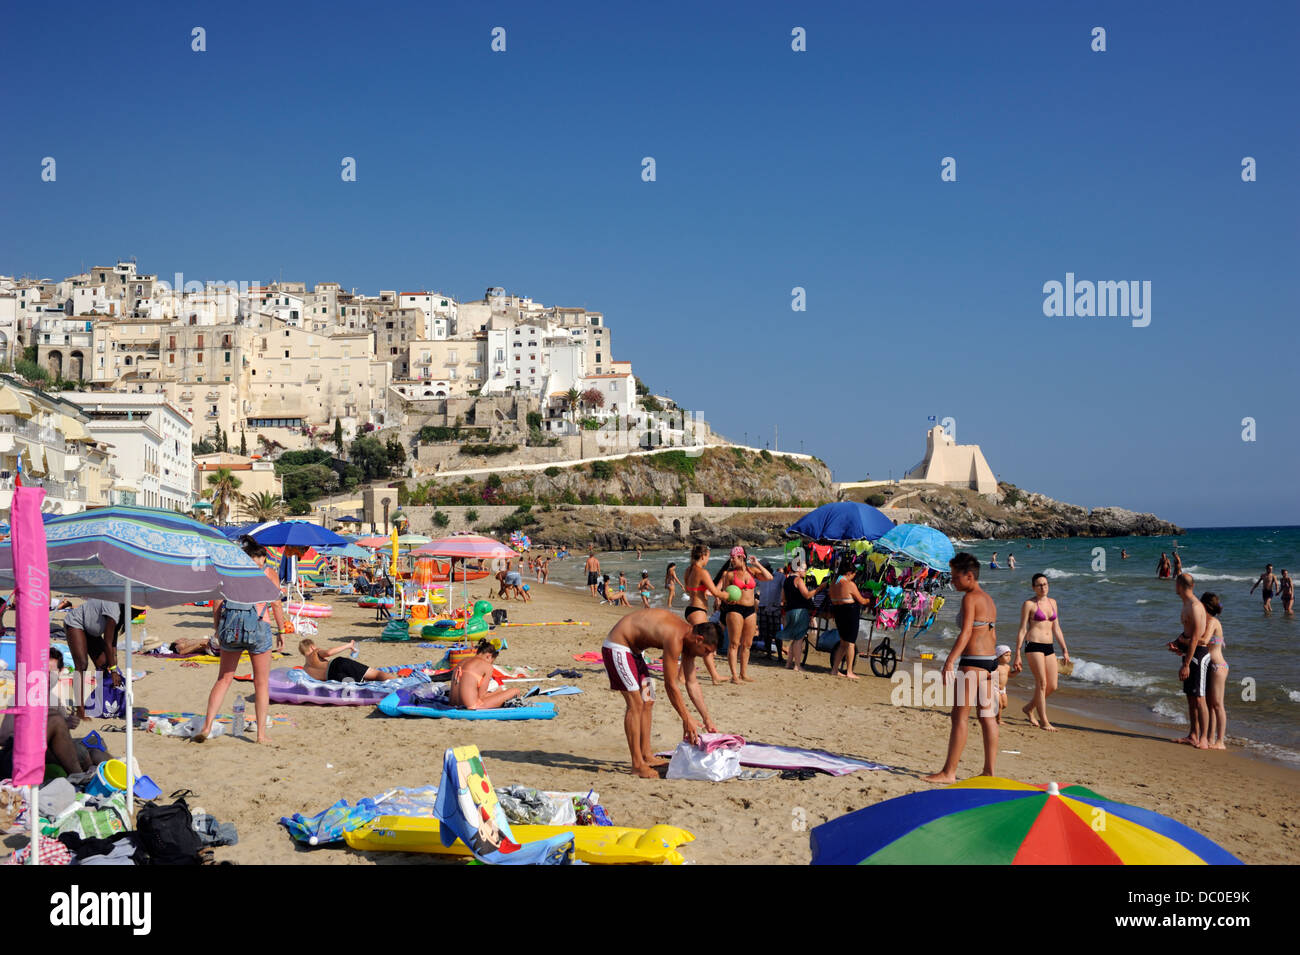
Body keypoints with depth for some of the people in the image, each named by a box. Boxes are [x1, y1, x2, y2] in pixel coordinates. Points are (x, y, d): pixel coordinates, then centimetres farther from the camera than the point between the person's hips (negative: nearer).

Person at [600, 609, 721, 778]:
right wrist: (687, 720, -18)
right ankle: (637, 765, -9)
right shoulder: (675, 638, -28)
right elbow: (670, 685, -24)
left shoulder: (688, 637, 1)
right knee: (636, 704, -12)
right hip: (617, 648, -10)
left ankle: (646, 755, 18)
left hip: (633, 650, 10)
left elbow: (692, 683, 8)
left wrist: (707, 719, 7)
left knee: (647, 702, 11)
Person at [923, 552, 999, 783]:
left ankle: (949, 772, -3)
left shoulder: (970, 598, -13)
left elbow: (966, 632, -22)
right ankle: (989, 771, 14)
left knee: (959, 716, -6)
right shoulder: (988, 599, 16)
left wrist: (950, 661, -27)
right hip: (990, 659, 10)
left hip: (973, 660, -10)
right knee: (987, 716, 11)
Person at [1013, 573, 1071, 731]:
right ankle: (1044, 722, -1)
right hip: (1033, 646, -7)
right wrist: (1017, 655, -7)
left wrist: (1065, 650, 16)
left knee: (1052, 687, 5)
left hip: (1049, 647, 7)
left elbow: (1056, 628, 20)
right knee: (1041, 683, -8)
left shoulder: (1052, 602, 15)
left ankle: (1029, 708, 26)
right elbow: (1022, 630, -4)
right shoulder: (1029, 604, -3)